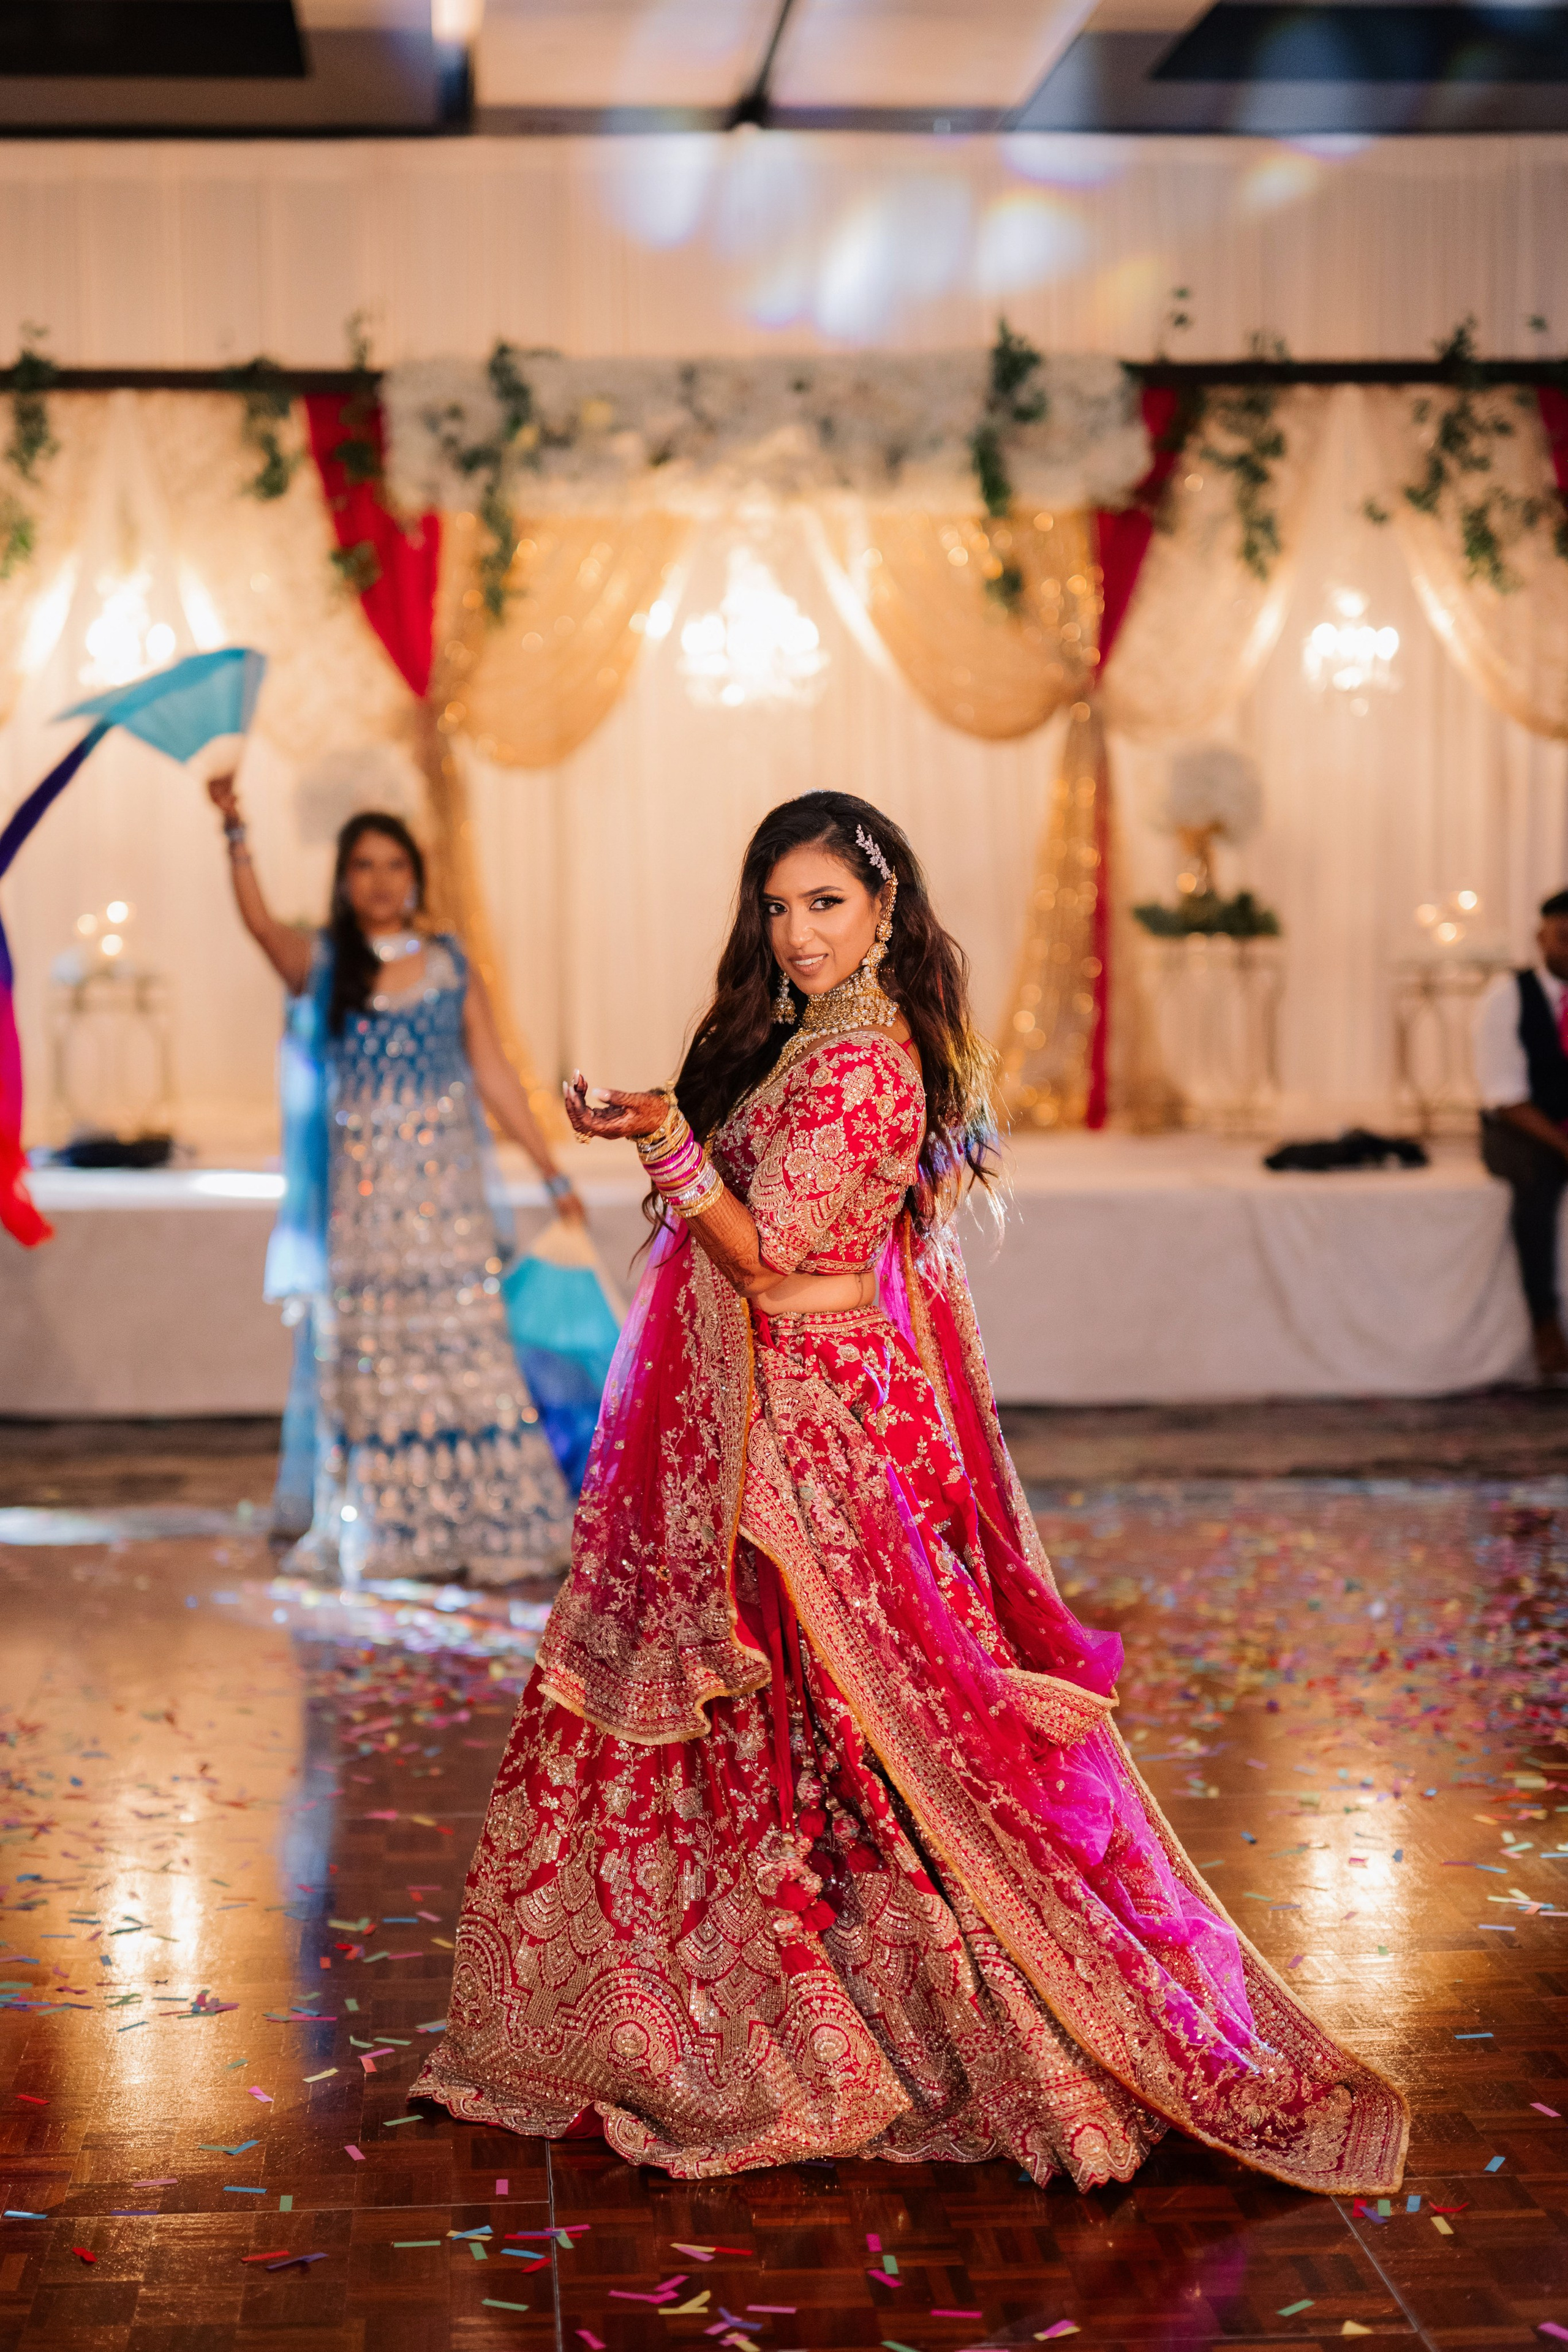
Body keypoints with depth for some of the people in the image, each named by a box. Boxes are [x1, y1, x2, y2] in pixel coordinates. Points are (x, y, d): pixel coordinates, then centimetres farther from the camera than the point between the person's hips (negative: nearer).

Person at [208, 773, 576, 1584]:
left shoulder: (450, 966, 7)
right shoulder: (320, 963, 4)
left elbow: (494, 1075, 8)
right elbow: (258, 919, -17)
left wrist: (552, 1173, 4)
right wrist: (235, 832, -32)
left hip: (443, 1183, 0)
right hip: (358, 1189, 0)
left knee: (459, 1345, -4)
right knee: (363, 1355, 4)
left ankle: (483, 1526, 0)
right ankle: (373, 1533, 12)